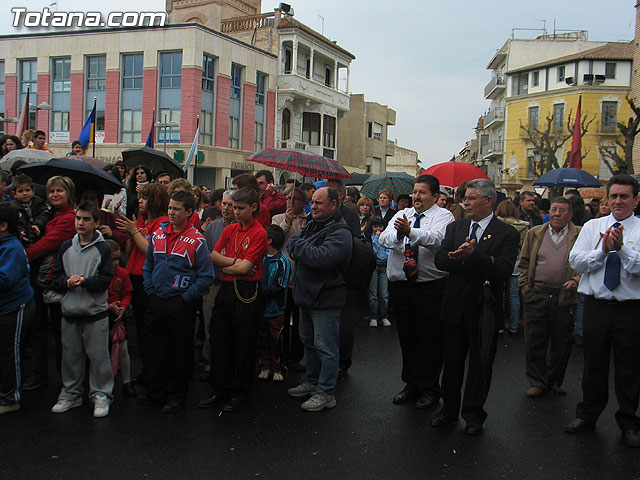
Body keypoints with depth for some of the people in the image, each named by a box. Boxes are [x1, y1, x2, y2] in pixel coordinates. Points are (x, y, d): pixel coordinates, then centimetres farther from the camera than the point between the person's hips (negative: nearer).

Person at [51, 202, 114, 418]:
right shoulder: (66, 247, 8)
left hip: (95, 312, -4)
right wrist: (68, 281, -11)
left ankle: (101, 395, 15)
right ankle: (71, 394, 29)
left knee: (98, 355, 1)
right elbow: (56, 275, 9)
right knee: (71, 355, 14)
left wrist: (85, 281, -22)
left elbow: (106, 279, -10)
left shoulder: (103, 248, -6)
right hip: (69, 311, 4)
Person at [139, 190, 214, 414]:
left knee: (180, 351, 6)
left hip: (181, 303, -5)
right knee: (149, 346, 12)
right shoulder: (158, 234, 7)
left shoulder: (196, 240, -10)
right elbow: (148, 265, 18)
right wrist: (150, 290, 9)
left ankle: (176, 395, 21)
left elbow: (206, 276, -11)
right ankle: (155, 392, 29)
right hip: (156, 301, 6)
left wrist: (187, 297, -12)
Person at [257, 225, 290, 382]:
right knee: (263, 339, 12)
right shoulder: (262, 259, 5)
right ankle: (265, 367, 25)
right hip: (261, 307, 6)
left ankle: (277, 369, 19)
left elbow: (279, 288, -17)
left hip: (275, 309, -5)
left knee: (275, 340, 5)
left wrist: (262, 291, -20)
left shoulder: (283, 262, -14)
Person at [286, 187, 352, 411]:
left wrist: (298, 246, -17)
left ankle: (326, 393, 10)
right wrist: (297, 246, -12)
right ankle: (312, 381, 37)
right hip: (307, 296, 10)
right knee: (309, 341, 21)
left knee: (325, 347, -1)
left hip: (326, 299, -9)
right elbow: (291, 242, 12)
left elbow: (323, 257, -30)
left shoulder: (340, 233, -18)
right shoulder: (312, 225, 12)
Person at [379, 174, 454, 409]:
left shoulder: (443, 216, -3)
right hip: (400, 285, 5)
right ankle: (411, 384, 32)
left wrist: (410, 231, -41)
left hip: (430, 287, -4)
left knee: (430, 340, 6)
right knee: (407, 338, 16)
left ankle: (430, 389, 22)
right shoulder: (402, 215, 10)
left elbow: (437, 238, -24)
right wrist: (398, 234, -29)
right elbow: (384, 239, -6)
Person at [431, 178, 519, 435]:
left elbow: (504, 269, -19)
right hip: (455, 306, 4)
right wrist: (465, 258, -22)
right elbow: (440, 260, -4)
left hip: (484, 309, -3)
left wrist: (472, 254, -28)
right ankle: (449, 409, 31)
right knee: (452, 361, 14)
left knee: (480, 364, 9)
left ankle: (473, 414, 26)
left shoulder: (507, 233, -6)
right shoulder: (455, 228, 7)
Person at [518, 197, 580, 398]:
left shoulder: (580, 236, 3)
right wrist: (526, 288, 4)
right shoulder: (535, 233, 9)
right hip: (536, 296, 1)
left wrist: (576, 281, -12)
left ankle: (555, 380, 27)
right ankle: (537, 381, 18)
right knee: (535, 341, 4)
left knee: (561, 342, 9)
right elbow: (524, 263, 12)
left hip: (564, 297, -1)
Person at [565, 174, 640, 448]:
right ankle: (587, 415, 30)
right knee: (594, 363, 13)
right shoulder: (592, 227, 6)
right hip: (596, 306, 2)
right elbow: (575, 262, -3)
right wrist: (603, 249, -15)